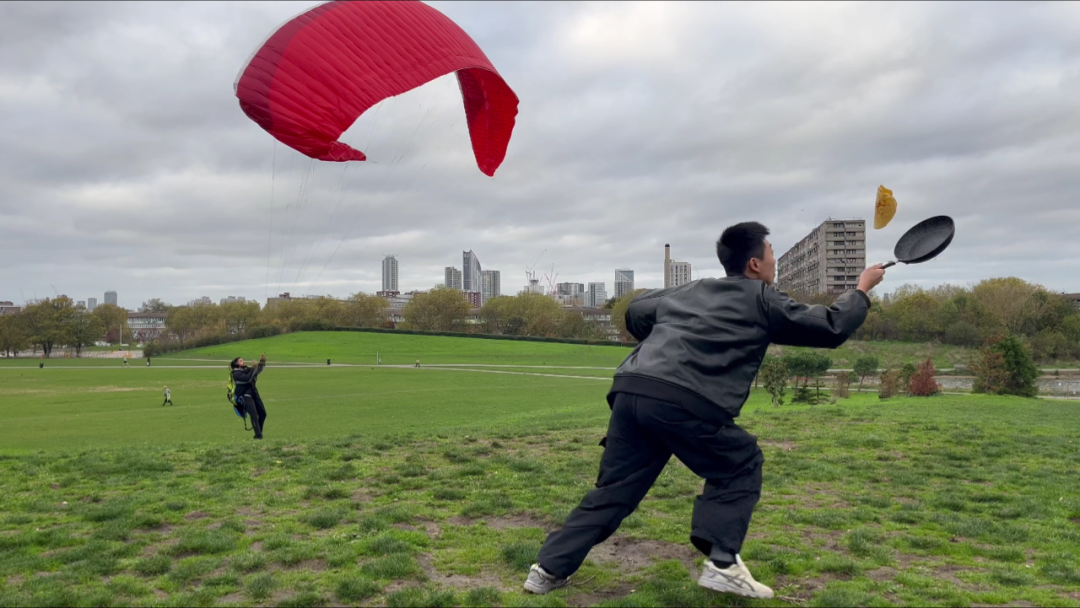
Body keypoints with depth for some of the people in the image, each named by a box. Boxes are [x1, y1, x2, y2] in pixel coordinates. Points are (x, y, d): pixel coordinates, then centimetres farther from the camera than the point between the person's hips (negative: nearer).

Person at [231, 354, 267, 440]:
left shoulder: (246, 369, 13)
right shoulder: (236, 373, -8)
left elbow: (258, 371, 8)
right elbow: (247, 378, -23)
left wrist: (262, 362, -8)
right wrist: (254, 368, -22)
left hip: (254, 393, 7)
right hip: (245, 396, -7)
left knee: (263, 413, 6)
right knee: (254, 415, -15)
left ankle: (259, 433, 18)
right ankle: (258, 435, -12)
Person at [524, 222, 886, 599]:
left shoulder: (689, 291, 30)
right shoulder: (761, 300, 14)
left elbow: (636, 312, 40)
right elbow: (831, 329, 19)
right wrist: (862, 289, 34)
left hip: (629, 390, 6)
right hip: (684, 402, -6)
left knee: (614, 489, 16)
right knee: (740, 465, 17)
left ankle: (550, 568, 16)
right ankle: (722, 564, 9)